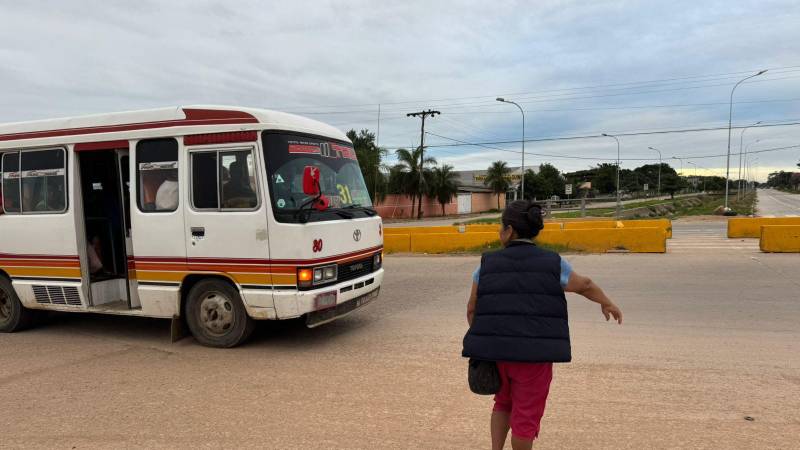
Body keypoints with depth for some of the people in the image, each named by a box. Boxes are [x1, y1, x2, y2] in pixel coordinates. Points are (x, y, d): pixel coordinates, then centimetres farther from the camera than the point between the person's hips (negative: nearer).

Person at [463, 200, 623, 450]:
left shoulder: (488, 264, 1)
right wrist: (608, 304, 31)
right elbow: (585, 285, 13)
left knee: (504, 402, 26)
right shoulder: (552, 263, -2)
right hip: (534, 353, -2)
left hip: (496, 350, 2)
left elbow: (472, 309, 6)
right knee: (526, 414, 13)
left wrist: (481, 345, 18)